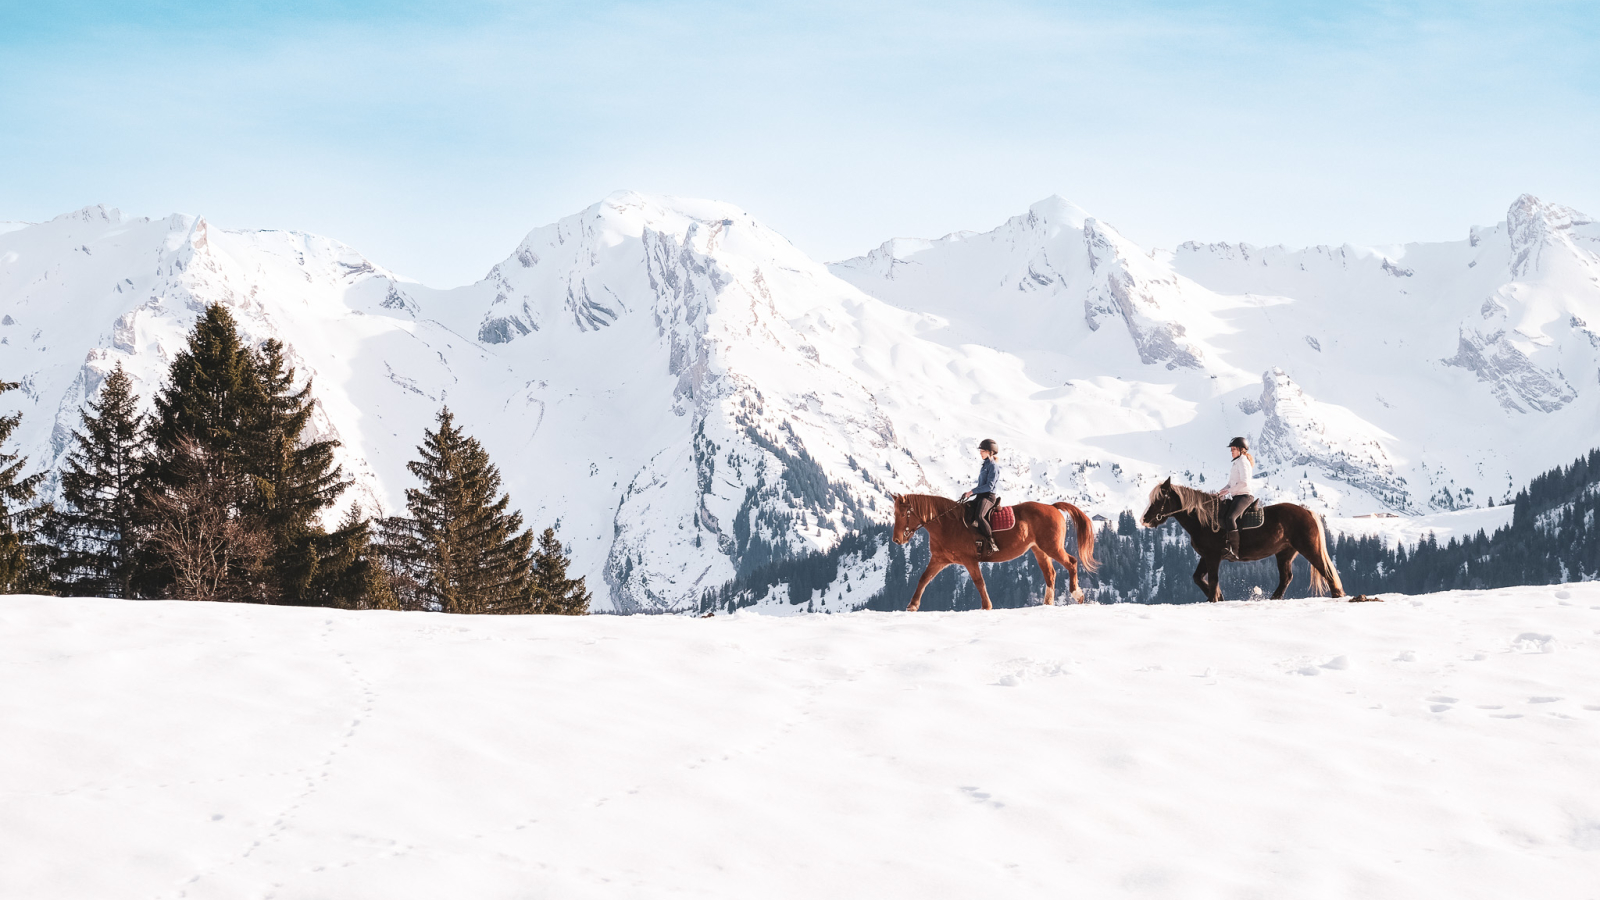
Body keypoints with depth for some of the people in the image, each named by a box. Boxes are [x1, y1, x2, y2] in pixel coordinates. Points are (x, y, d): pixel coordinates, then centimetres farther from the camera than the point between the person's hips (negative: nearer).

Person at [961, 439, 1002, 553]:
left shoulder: (993, 467, -8)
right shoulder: (985, 466, 20)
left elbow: (989, 486, -17)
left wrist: (972, 491, -16)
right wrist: (969, 494, 12)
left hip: (988, 496, -10)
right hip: (980, 496, 10)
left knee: (979, 515, -34)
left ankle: (991, 543, -28)